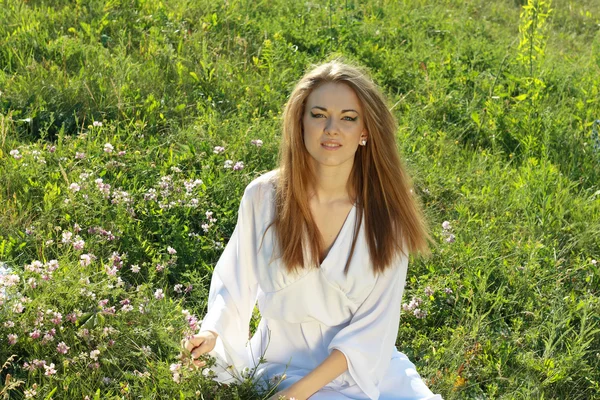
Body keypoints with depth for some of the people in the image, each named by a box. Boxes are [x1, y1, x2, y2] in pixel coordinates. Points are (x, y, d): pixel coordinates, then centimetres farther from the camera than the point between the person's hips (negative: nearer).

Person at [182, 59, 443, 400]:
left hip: (365, 367, 2)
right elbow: (236, 283, 5)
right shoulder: (264, 197, -8)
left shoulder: (386, 213, -7)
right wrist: (213, 335, -14)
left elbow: (374, 326, -9)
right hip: (283, 367, -2)